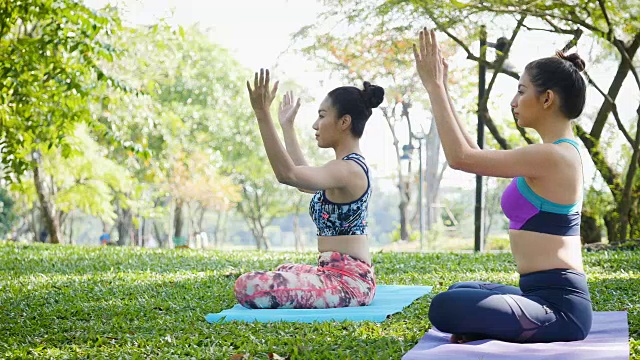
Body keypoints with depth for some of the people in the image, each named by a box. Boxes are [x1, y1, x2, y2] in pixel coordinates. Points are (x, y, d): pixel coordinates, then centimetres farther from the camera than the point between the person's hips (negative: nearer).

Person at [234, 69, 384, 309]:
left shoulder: (348, 169, -18)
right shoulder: (352, 166, 15)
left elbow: (288, 174, -34)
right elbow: (303, 178, 33)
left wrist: (262, 114, -36)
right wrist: (287, 126, 38)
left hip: (347, 281, -11)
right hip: (349, 277, 11)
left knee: (249, 286, -25)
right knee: (281, 273, 39)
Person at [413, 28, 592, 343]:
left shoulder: (552, 156, -17)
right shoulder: (559, 153, 14)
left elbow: (461, 157, -18)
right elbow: (475, 155, 20)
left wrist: (434, 86, -11)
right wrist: (442, 91, 21)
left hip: (558, 306, -10)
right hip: (549, 297, 10)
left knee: (445, 308, -25)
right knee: (458, 292, 30)